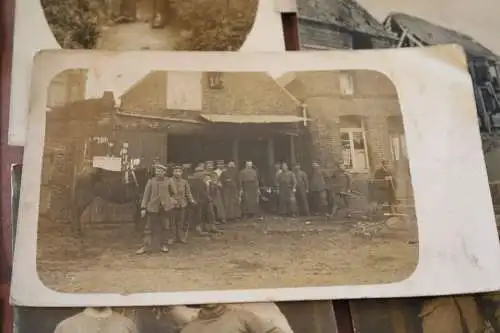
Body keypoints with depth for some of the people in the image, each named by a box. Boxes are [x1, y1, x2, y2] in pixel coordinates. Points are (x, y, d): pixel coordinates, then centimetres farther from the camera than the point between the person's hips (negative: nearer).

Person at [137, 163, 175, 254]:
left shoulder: (168, 181, 2)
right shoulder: (151, 181, 1)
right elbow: (146, 195, 0)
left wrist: (172, 200, 0)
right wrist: (143, 208, -4)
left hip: (165, 207, 0)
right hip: (153, 207, 0)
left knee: (164, 227, 8)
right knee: (149, 227, -1)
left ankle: (163, 245, 20)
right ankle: (147, 246, 4)